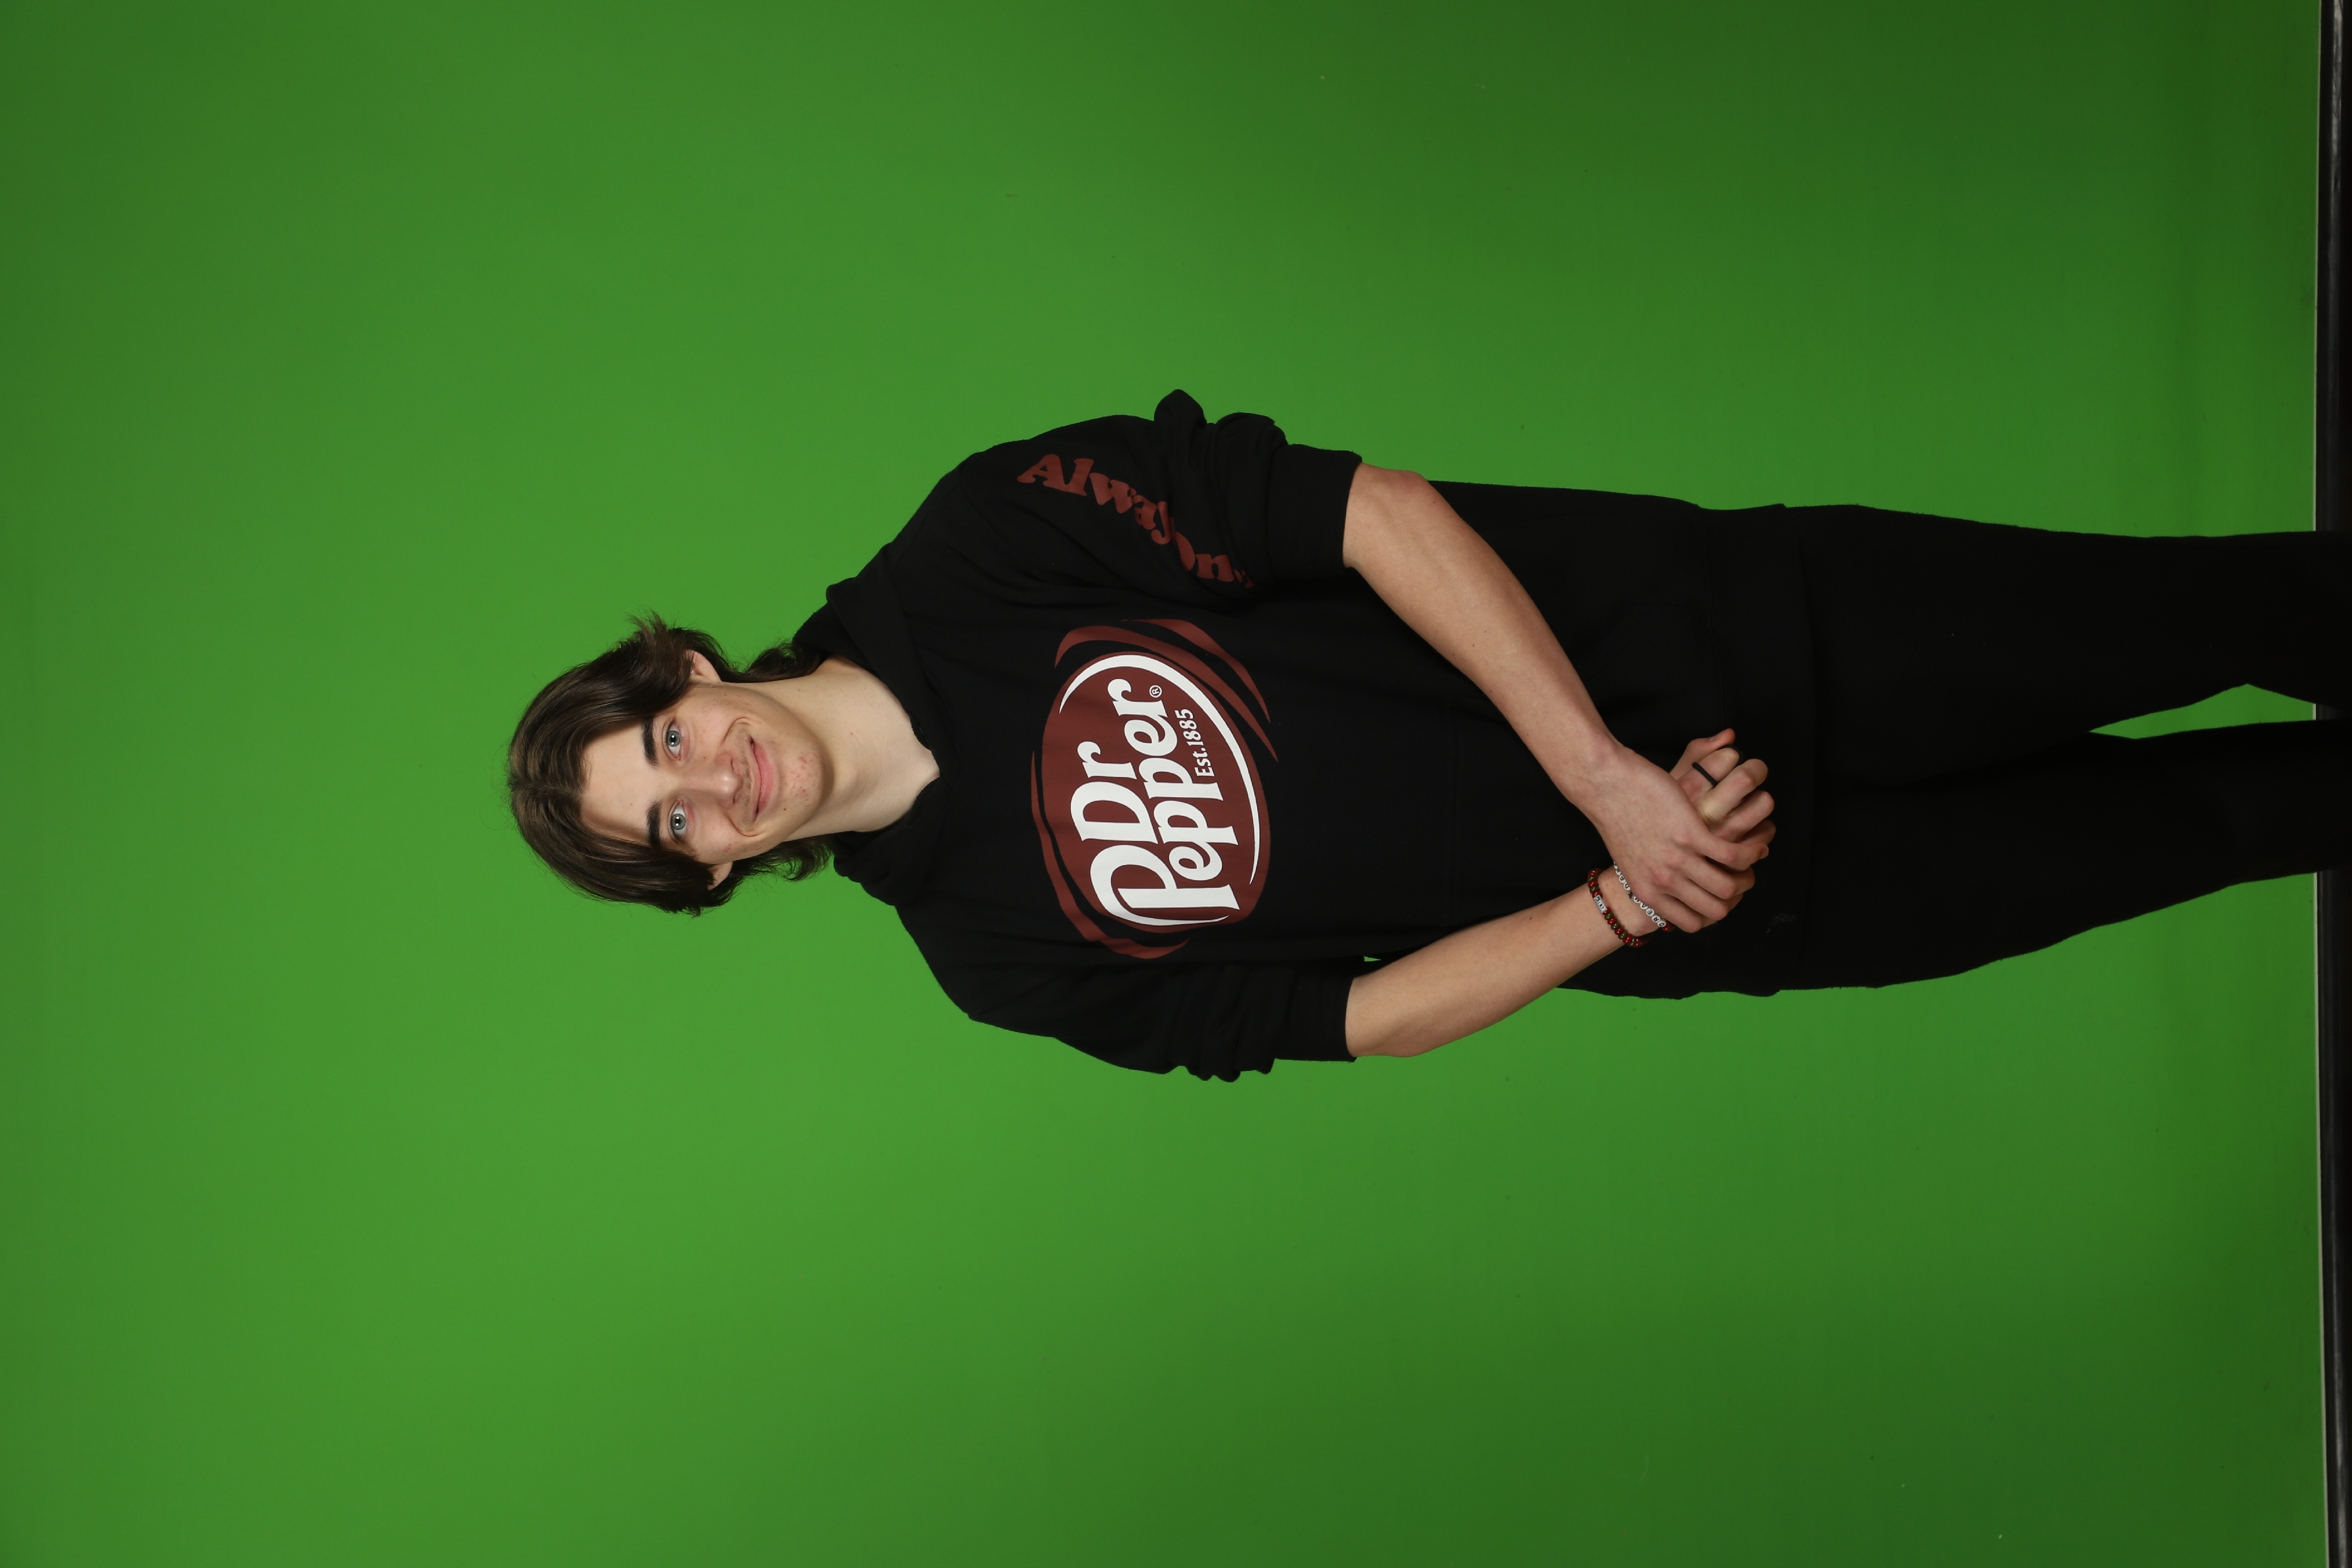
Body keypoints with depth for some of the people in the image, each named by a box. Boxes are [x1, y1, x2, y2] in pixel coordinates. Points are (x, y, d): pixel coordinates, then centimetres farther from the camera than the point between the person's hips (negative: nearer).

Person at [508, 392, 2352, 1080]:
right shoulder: (994, 952, -4)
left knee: (2152, 624, 4)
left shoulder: (985, 539, -11)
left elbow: (1370, 512, -14)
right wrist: (1614, 902, -19)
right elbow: (1357, 1012, -4)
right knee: (2151, 827, 4)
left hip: (1693, 627, 0)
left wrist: (1607, 777, -21)